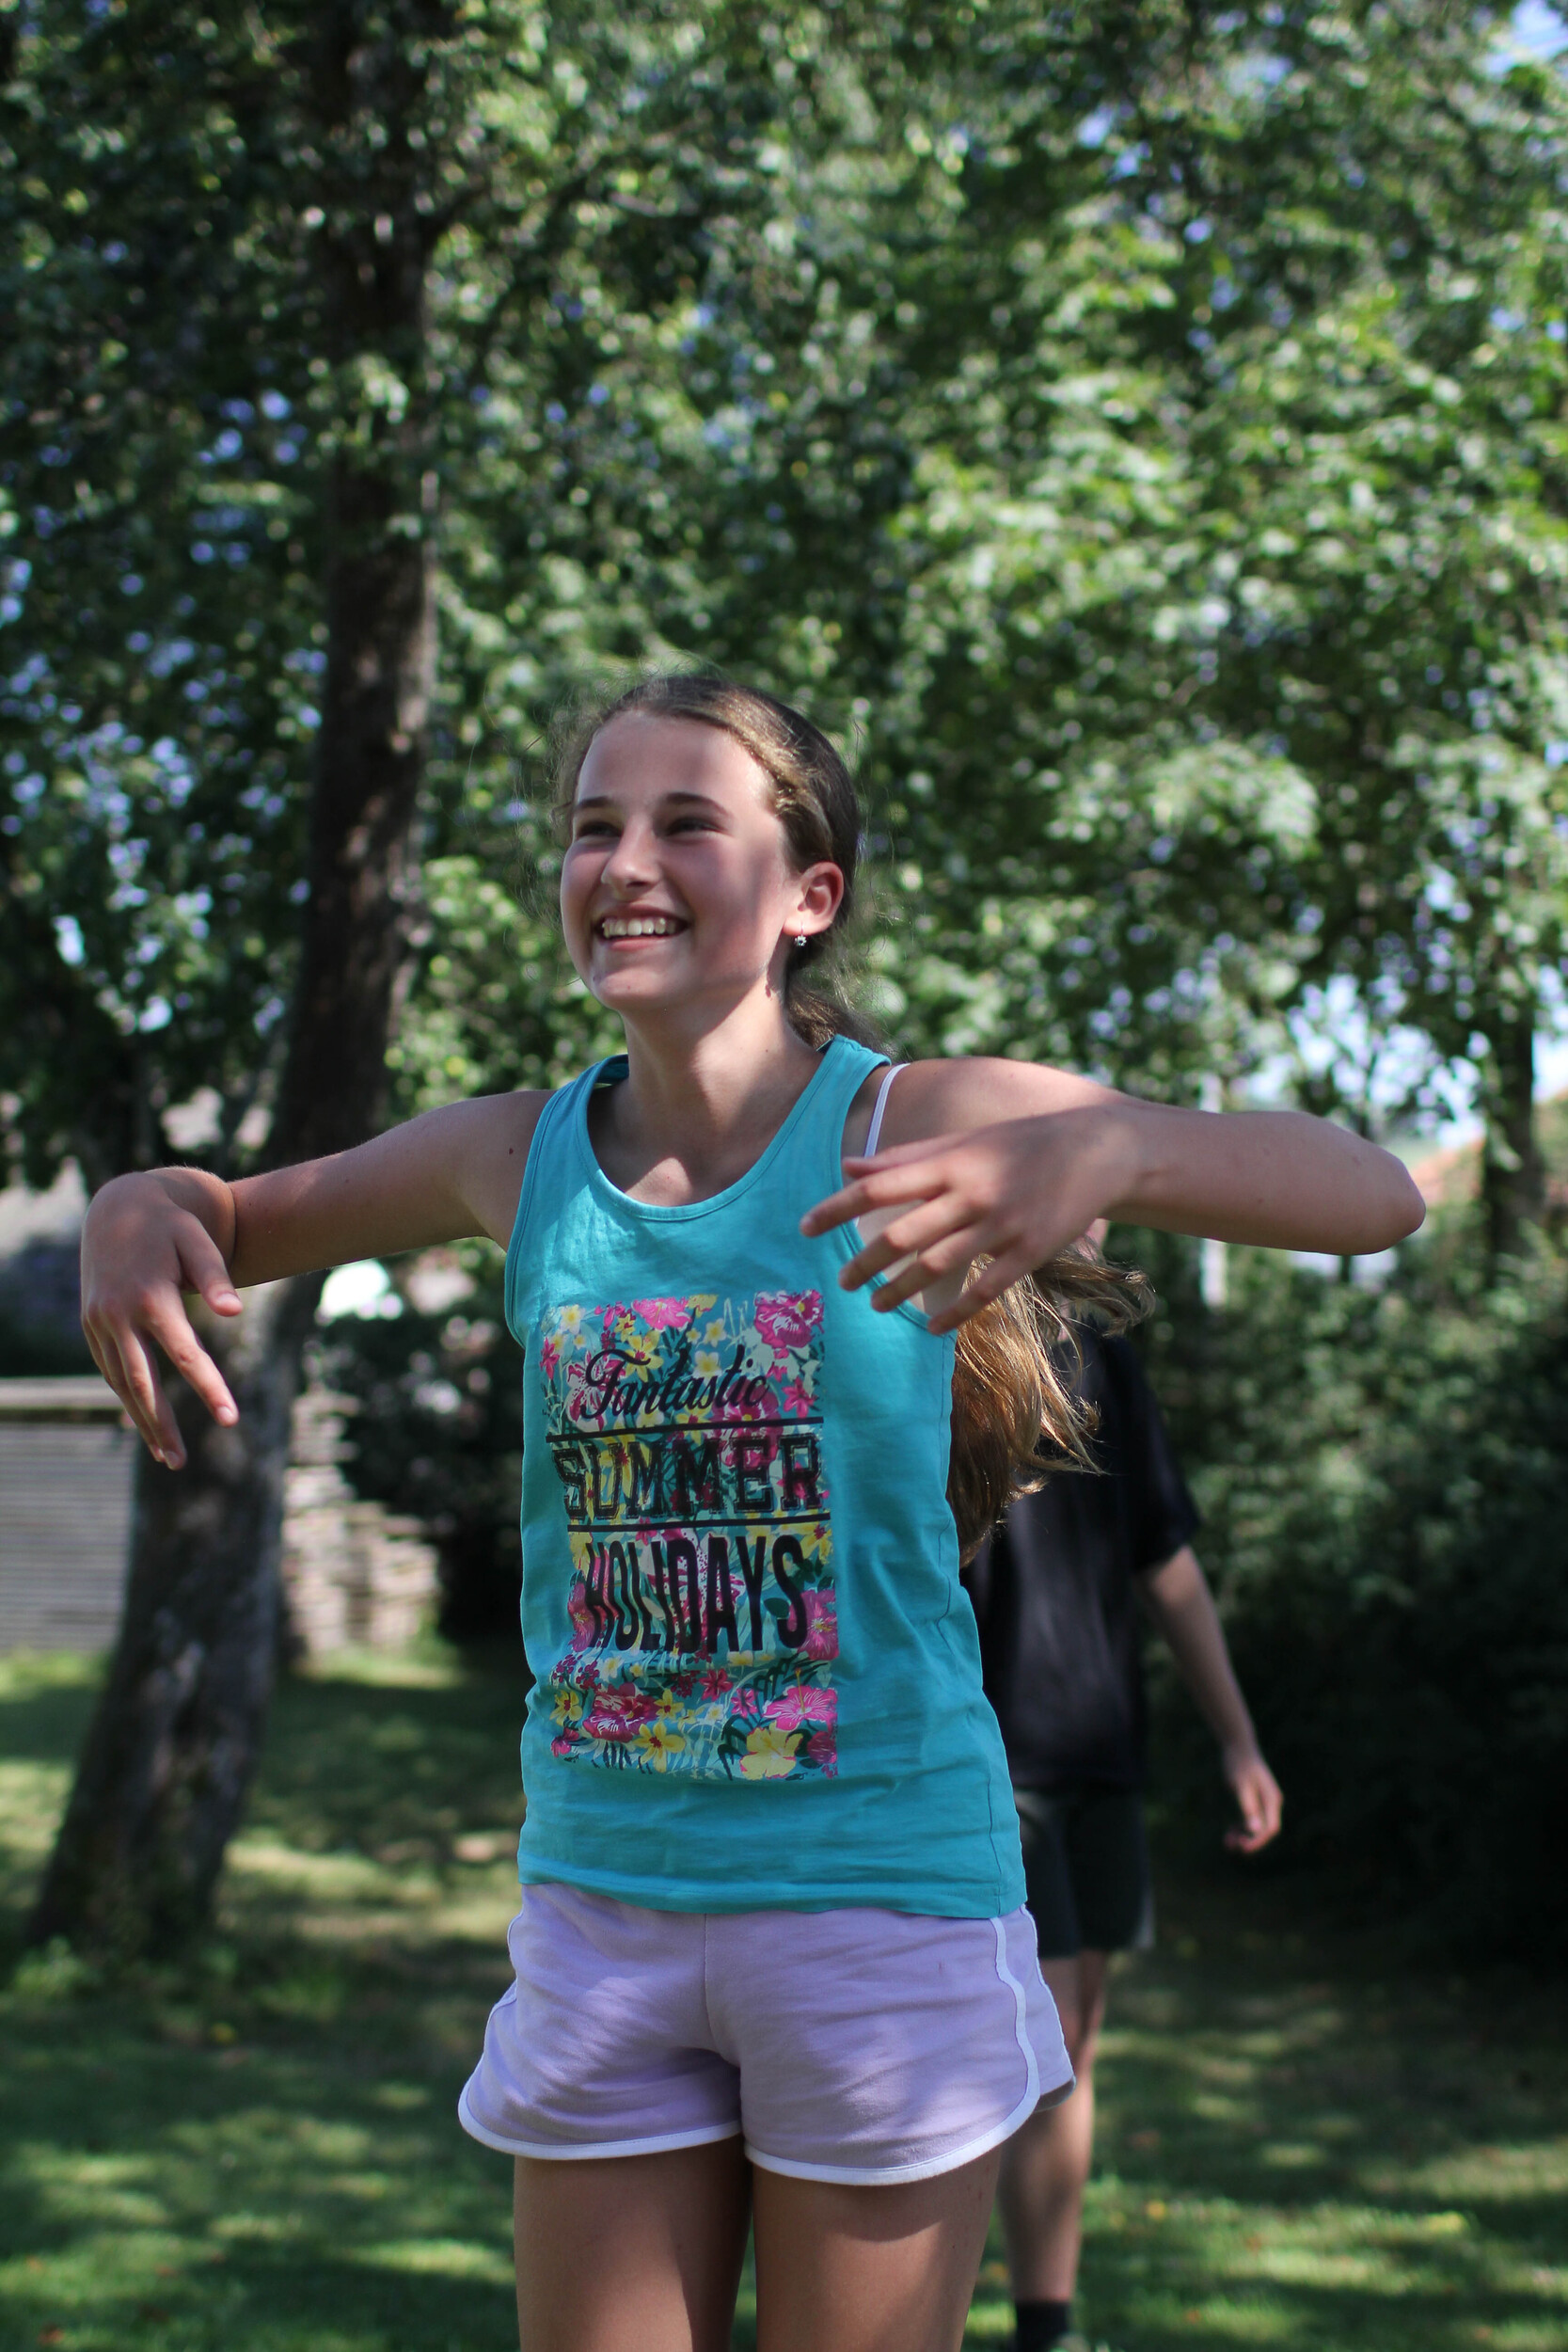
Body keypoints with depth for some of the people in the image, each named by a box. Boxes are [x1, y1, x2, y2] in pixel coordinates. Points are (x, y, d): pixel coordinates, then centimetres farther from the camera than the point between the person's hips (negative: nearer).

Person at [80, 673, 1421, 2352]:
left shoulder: (916, 1125, -10)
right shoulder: (520, 1156, 1)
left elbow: (1373, 1195, -14)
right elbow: (241, 1225, 18)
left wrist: (1096, 1154, -34)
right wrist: (141, 1201, -7)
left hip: (887, 1887, -3)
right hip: (601, 1896, 4)